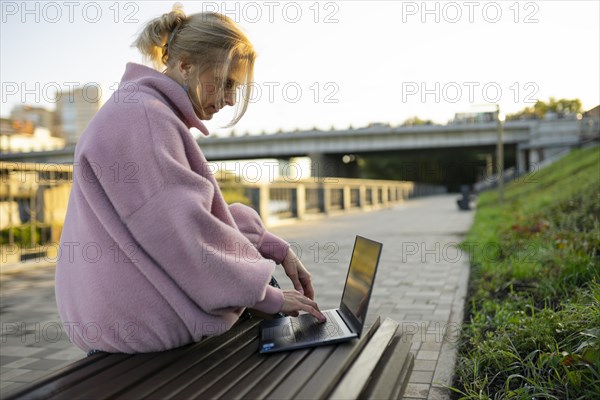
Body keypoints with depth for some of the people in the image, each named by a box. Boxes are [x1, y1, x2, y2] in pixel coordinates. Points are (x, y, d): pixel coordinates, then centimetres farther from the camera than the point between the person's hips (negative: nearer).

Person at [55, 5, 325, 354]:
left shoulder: (157, 115, 12)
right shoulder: (142, 116, -20)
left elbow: (201, 211, 12)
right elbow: (185, 237, -25)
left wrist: (280, 250, 3)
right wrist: (267, 296, -16)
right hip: (142, 320, -9)